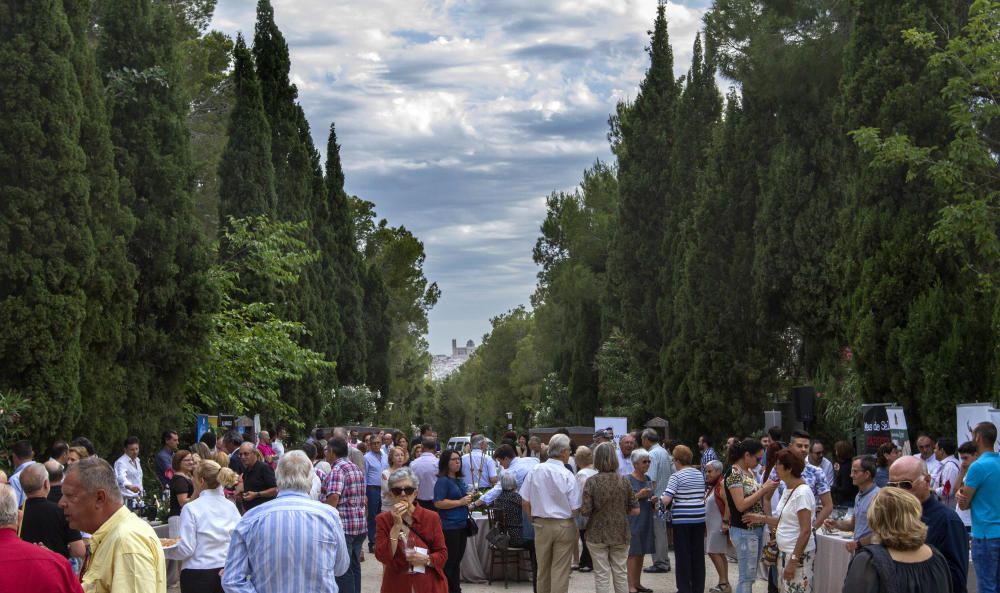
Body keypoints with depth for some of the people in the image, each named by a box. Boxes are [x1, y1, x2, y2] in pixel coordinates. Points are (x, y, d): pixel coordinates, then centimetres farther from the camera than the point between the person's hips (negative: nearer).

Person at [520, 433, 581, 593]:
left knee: (542, 570, 17)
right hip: (564, 526, -3)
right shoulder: (567, 475, -15)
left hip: (540, 525, 4)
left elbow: (526, 502, 0)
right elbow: (575, 508, -12)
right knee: (560, 571, 3)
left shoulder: (534, 471, -5)